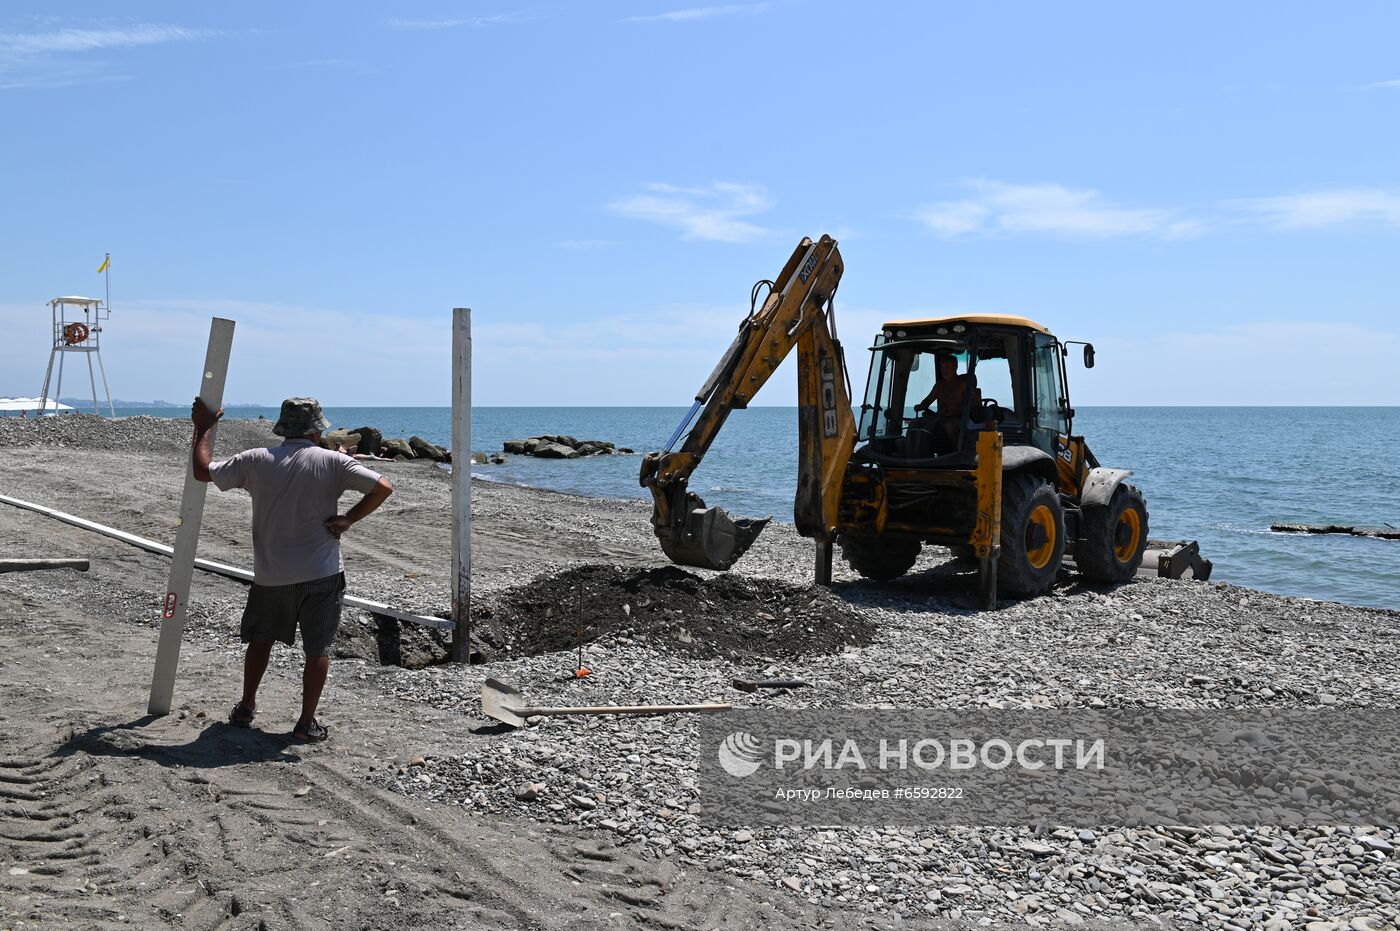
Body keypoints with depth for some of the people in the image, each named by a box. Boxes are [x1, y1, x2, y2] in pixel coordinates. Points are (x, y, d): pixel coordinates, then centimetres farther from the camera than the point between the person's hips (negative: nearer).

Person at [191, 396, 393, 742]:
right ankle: (307, 723, 14)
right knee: (317, 650, 9)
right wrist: (348, 519, -8)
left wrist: (203, 428, 16)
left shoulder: (256, 461, -4)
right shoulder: (331, 461, -9)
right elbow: (383, 487, -15)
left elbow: (203, 471, 6)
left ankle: (245, 708, 34)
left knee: (261, 639, 24)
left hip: (271, 577, 3)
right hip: (322, 575, -2)